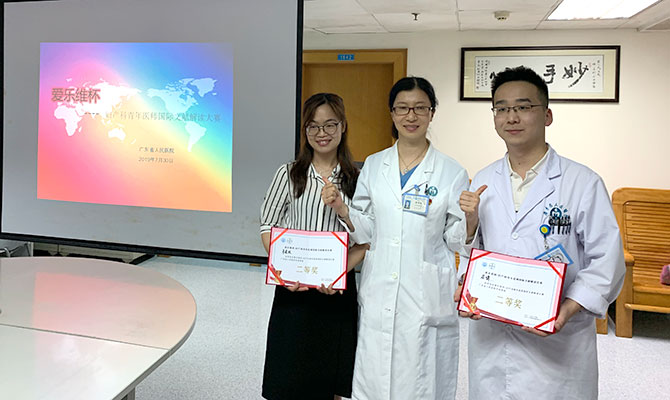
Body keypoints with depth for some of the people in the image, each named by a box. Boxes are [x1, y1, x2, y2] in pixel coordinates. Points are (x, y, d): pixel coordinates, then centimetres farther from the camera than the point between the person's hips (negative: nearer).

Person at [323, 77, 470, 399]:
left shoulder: (452, 173, -1)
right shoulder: (373, 166, 7)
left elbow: (457, 240, 0)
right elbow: (366, 230, 11)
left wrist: (471, 217, -20)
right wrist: (341, 209, -7)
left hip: (426, 299, -2)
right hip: (378, 297, 3)